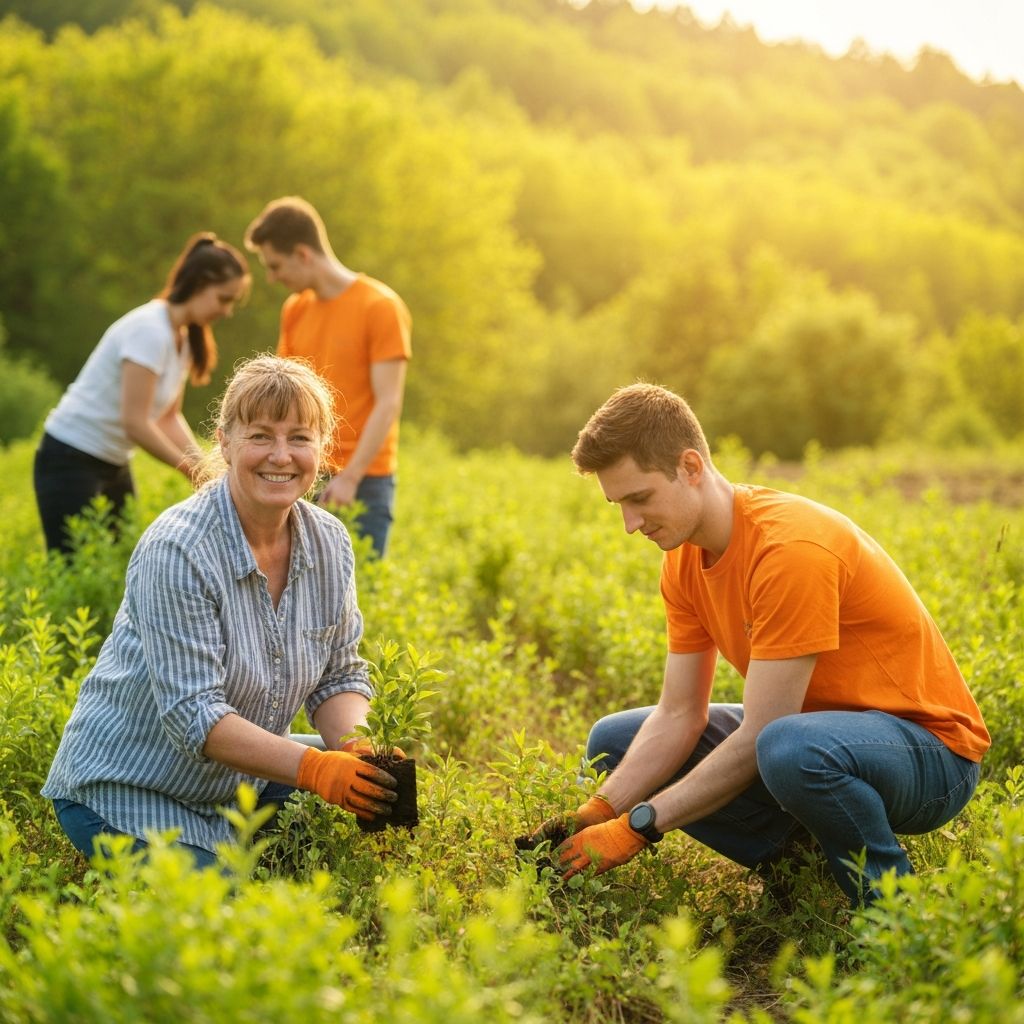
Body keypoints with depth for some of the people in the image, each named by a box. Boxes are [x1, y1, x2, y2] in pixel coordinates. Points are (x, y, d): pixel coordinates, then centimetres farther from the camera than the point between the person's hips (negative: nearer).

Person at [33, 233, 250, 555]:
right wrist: (193, 470, -16)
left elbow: (169, 418, 8)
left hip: (114, 465, 9)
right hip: (71, 462, -9)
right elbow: (135, 422, -24)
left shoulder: (184, 336, 6)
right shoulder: (150, 330, -21)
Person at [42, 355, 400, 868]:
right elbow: (192, 715, -29)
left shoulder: (330, 542, -5)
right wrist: (315, 767, -37)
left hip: (243, 779, 7)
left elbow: (340, 675, 1)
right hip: (126, 794, -6)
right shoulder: (175, 551, -26)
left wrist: (356, 749, -21)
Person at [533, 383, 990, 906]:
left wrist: (639, 825, -24)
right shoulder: (685, 556, -1)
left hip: (931, 749, -8)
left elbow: (758, 737, -27)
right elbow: (678, 715, -1)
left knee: (788, 748, -42)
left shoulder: (790, 548, -28)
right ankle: (797, 853, -1)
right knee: (612, 741, 4)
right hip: (818, 730, 8)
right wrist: (599, 812, -15)